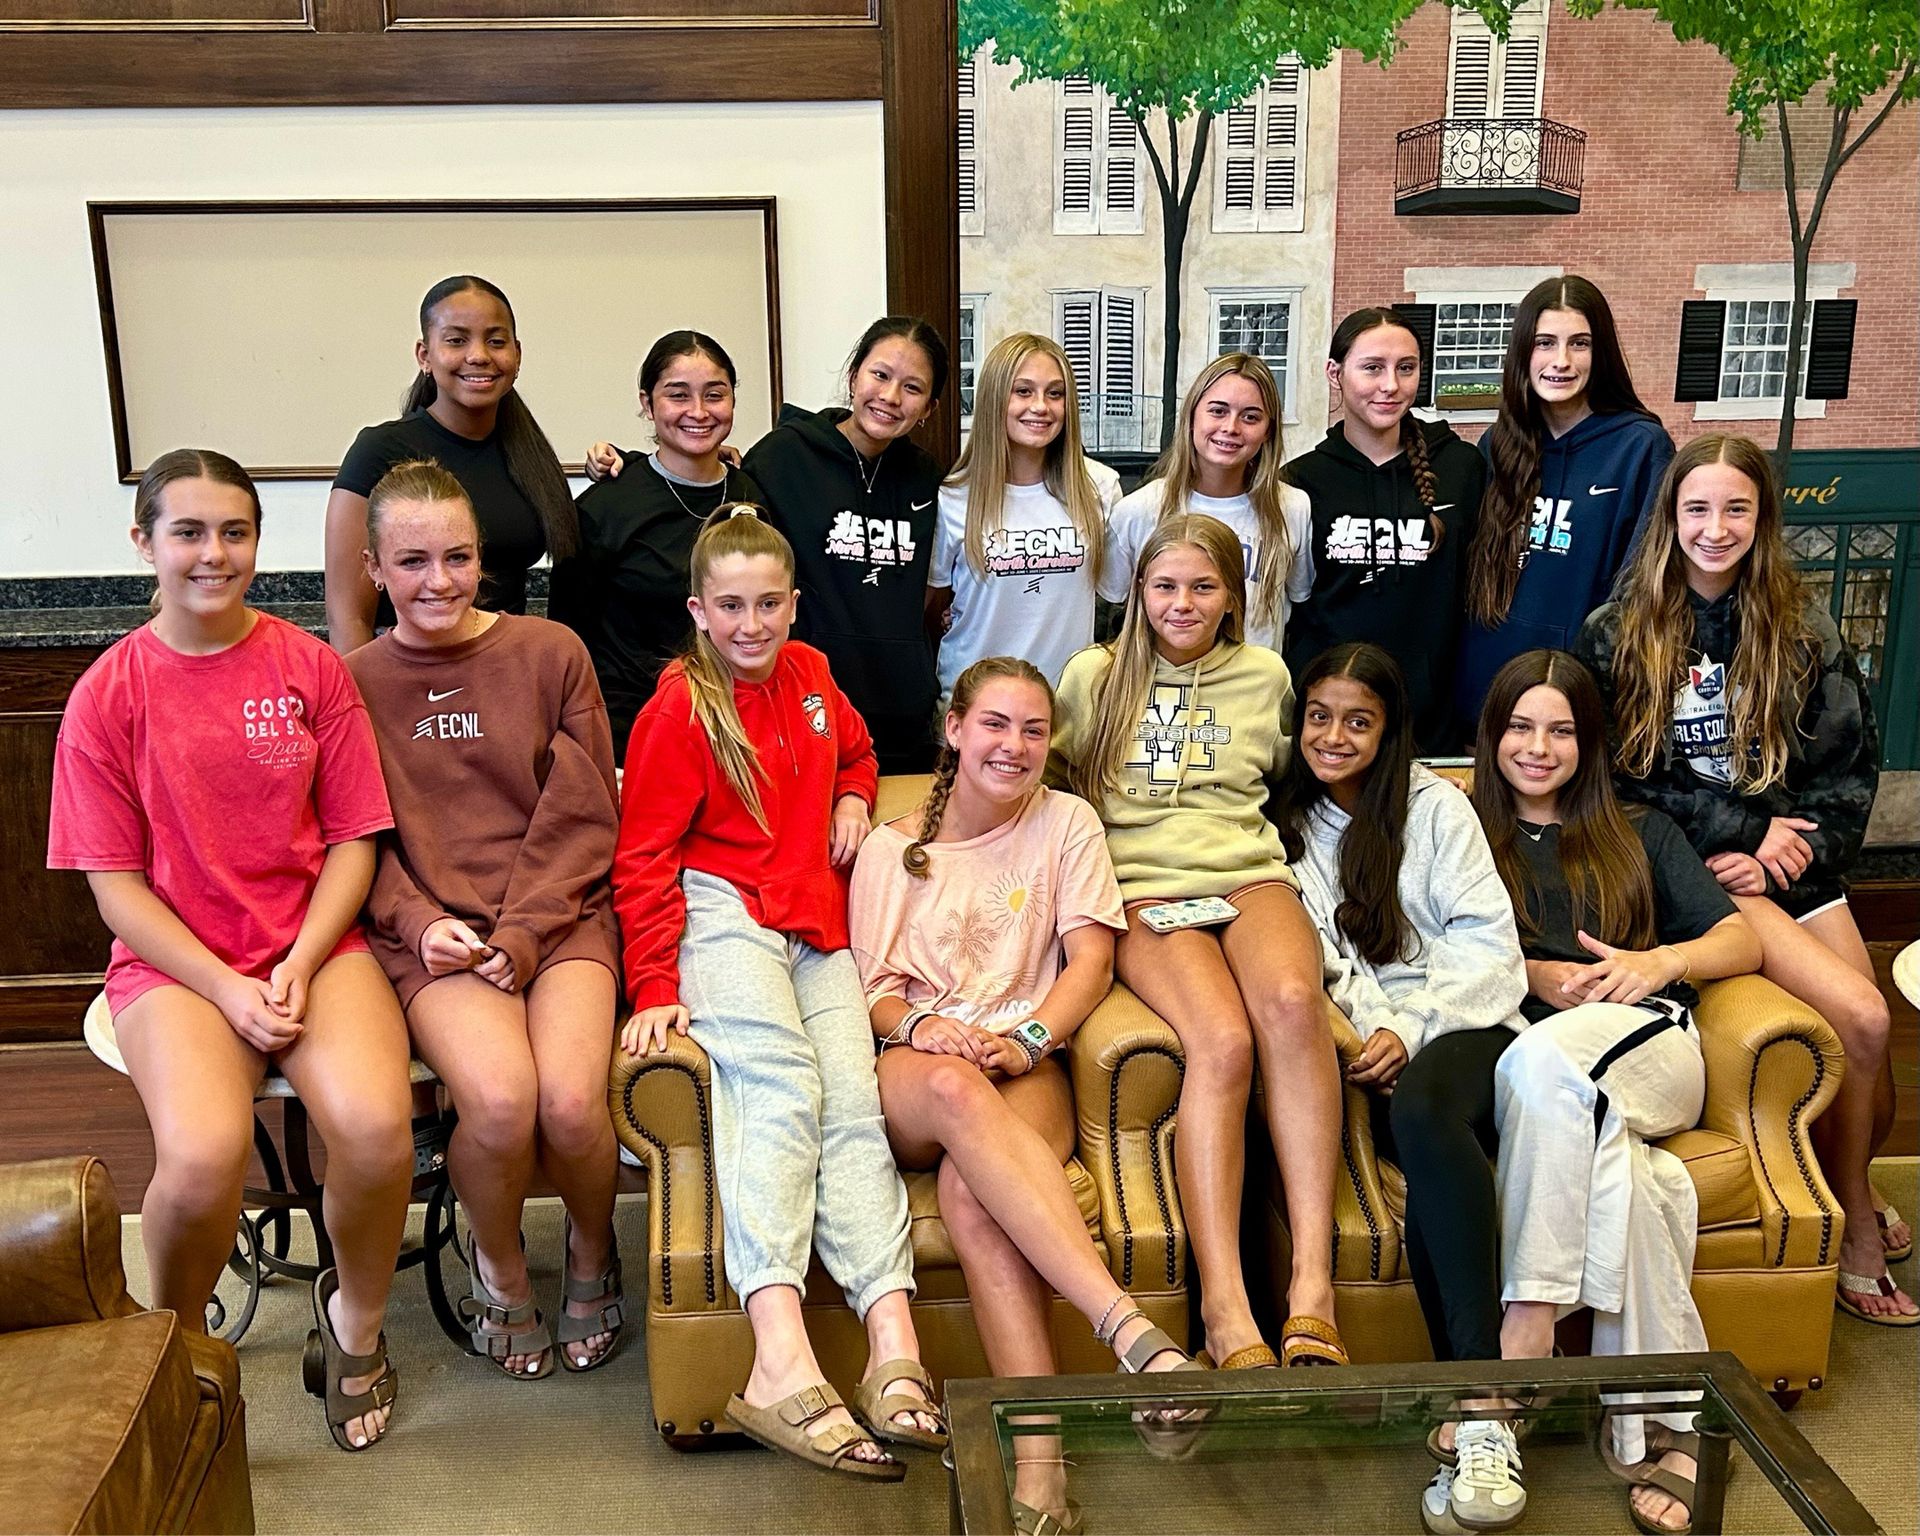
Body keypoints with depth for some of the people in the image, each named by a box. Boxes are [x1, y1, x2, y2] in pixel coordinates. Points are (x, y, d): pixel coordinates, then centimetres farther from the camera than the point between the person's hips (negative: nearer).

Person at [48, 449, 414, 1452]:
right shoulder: (110, 692, 1)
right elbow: (114, 882, 0)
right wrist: (228, 990, -12)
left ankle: (356, 1322, 4)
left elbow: (354, 840, 3)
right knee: (203, 1154, -30)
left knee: (376, 1124, -29)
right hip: (175, 962, -1)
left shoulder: (311, 667, 4)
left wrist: (299, 966, -11)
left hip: (315, 945, 1)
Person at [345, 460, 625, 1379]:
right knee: (499, 1099, -28)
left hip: (558, 916, 0)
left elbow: (583, 819, 2)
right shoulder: (354, 682, 7)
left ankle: (593, 1251, 12)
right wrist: (422, 922, -10)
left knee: (571, 1102, -26)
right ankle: (498, 1267, 7)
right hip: (431, 934, 0)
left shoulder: (551, 654, 5)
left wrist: (523, 932, -9)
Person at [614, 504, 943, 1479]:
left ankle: (893, 1348, -23)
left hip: (819, 932, 6)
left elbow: (855, 750, 38)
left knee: (854, 1106, -14)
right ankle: (781, 1361, -40)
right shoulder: (678, 710, -2)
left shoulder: (810, 676, 16)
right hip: (724, 918, -6)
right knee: (785, 1092, -28)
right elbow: (643, 859, -4)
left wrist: (853, 801, 15)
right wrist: (655, 987, -12)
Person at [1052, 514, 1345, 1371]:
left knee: (1292, 1001, -36)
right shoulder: (1093, 675, 15)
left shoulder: (1265, 676, 20)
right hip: (1143, 888, -1)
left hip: (1250, 874, 2)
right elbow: (1054, 783, 25)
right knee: (1222, 1040, -33)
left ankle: (1312, 1281, -37)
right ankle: (1225, 1305, -37)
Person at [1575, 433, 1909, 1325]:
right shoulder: (1618, 633, -1)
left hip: (1794, 864, 4)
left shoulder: (1803, 629, 7)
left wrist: (1791, 850, -9)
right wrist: (1737, 829, -10)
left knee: (1873, 1085, -3)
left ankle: (1850, 1191, 33)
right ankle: (1855, 1228, 3)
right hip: (1693, 873, -3)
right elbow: (1618, 776, -4)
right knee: (1862, 1019, -20)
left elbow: (1850, 765, 6)